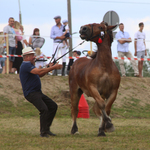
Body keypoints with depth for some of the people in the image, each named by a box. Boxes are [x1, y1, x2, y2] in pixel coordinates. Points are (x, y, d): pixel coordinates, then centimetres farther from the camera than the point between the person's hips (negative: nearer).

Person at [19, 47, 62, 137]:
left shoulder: (28, 65, 21)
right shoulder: (26, 65, -14)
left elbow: (39, 75, 27)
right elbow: (39, 72, -28)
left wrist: (49, 68, 12)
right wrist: (53, 68, -24)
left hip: (38, 93, 11)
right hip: (31, 93, -11)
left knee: (53, 106, 11)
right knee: (44, 109, -25)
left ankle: (46, 129, 14)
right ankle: (43, 132, -17)